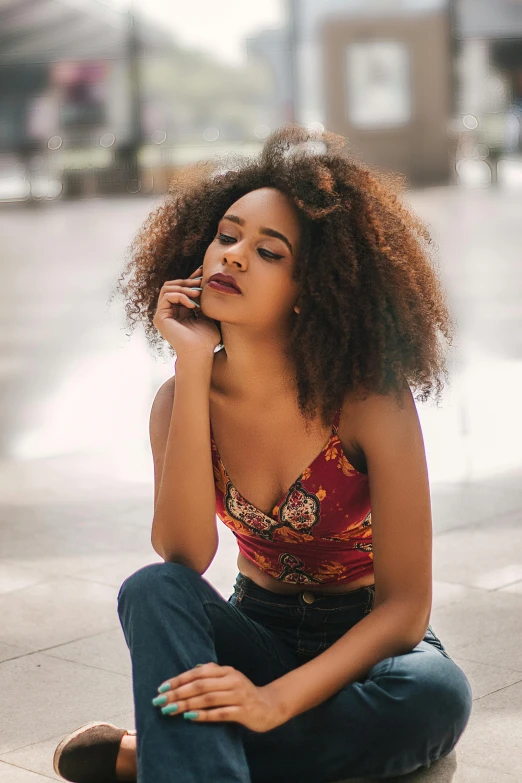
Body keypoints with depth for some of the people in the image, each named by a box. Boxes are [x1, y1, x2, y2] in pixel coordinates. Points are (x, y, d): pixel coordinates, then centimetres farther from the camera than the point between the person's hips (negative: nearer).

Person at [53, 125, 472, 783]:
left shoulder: (371, 402, -19)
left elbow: (406, 604, -19)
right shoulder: (184, 397, -8)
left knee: (437, 696, -35)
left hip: (363, 646, -1)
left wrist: (274, 702, -33)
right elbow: (183, 555, -25)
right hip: (254, 636, 2)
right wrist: (193, 368, -28)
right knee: (151, 589, -27)